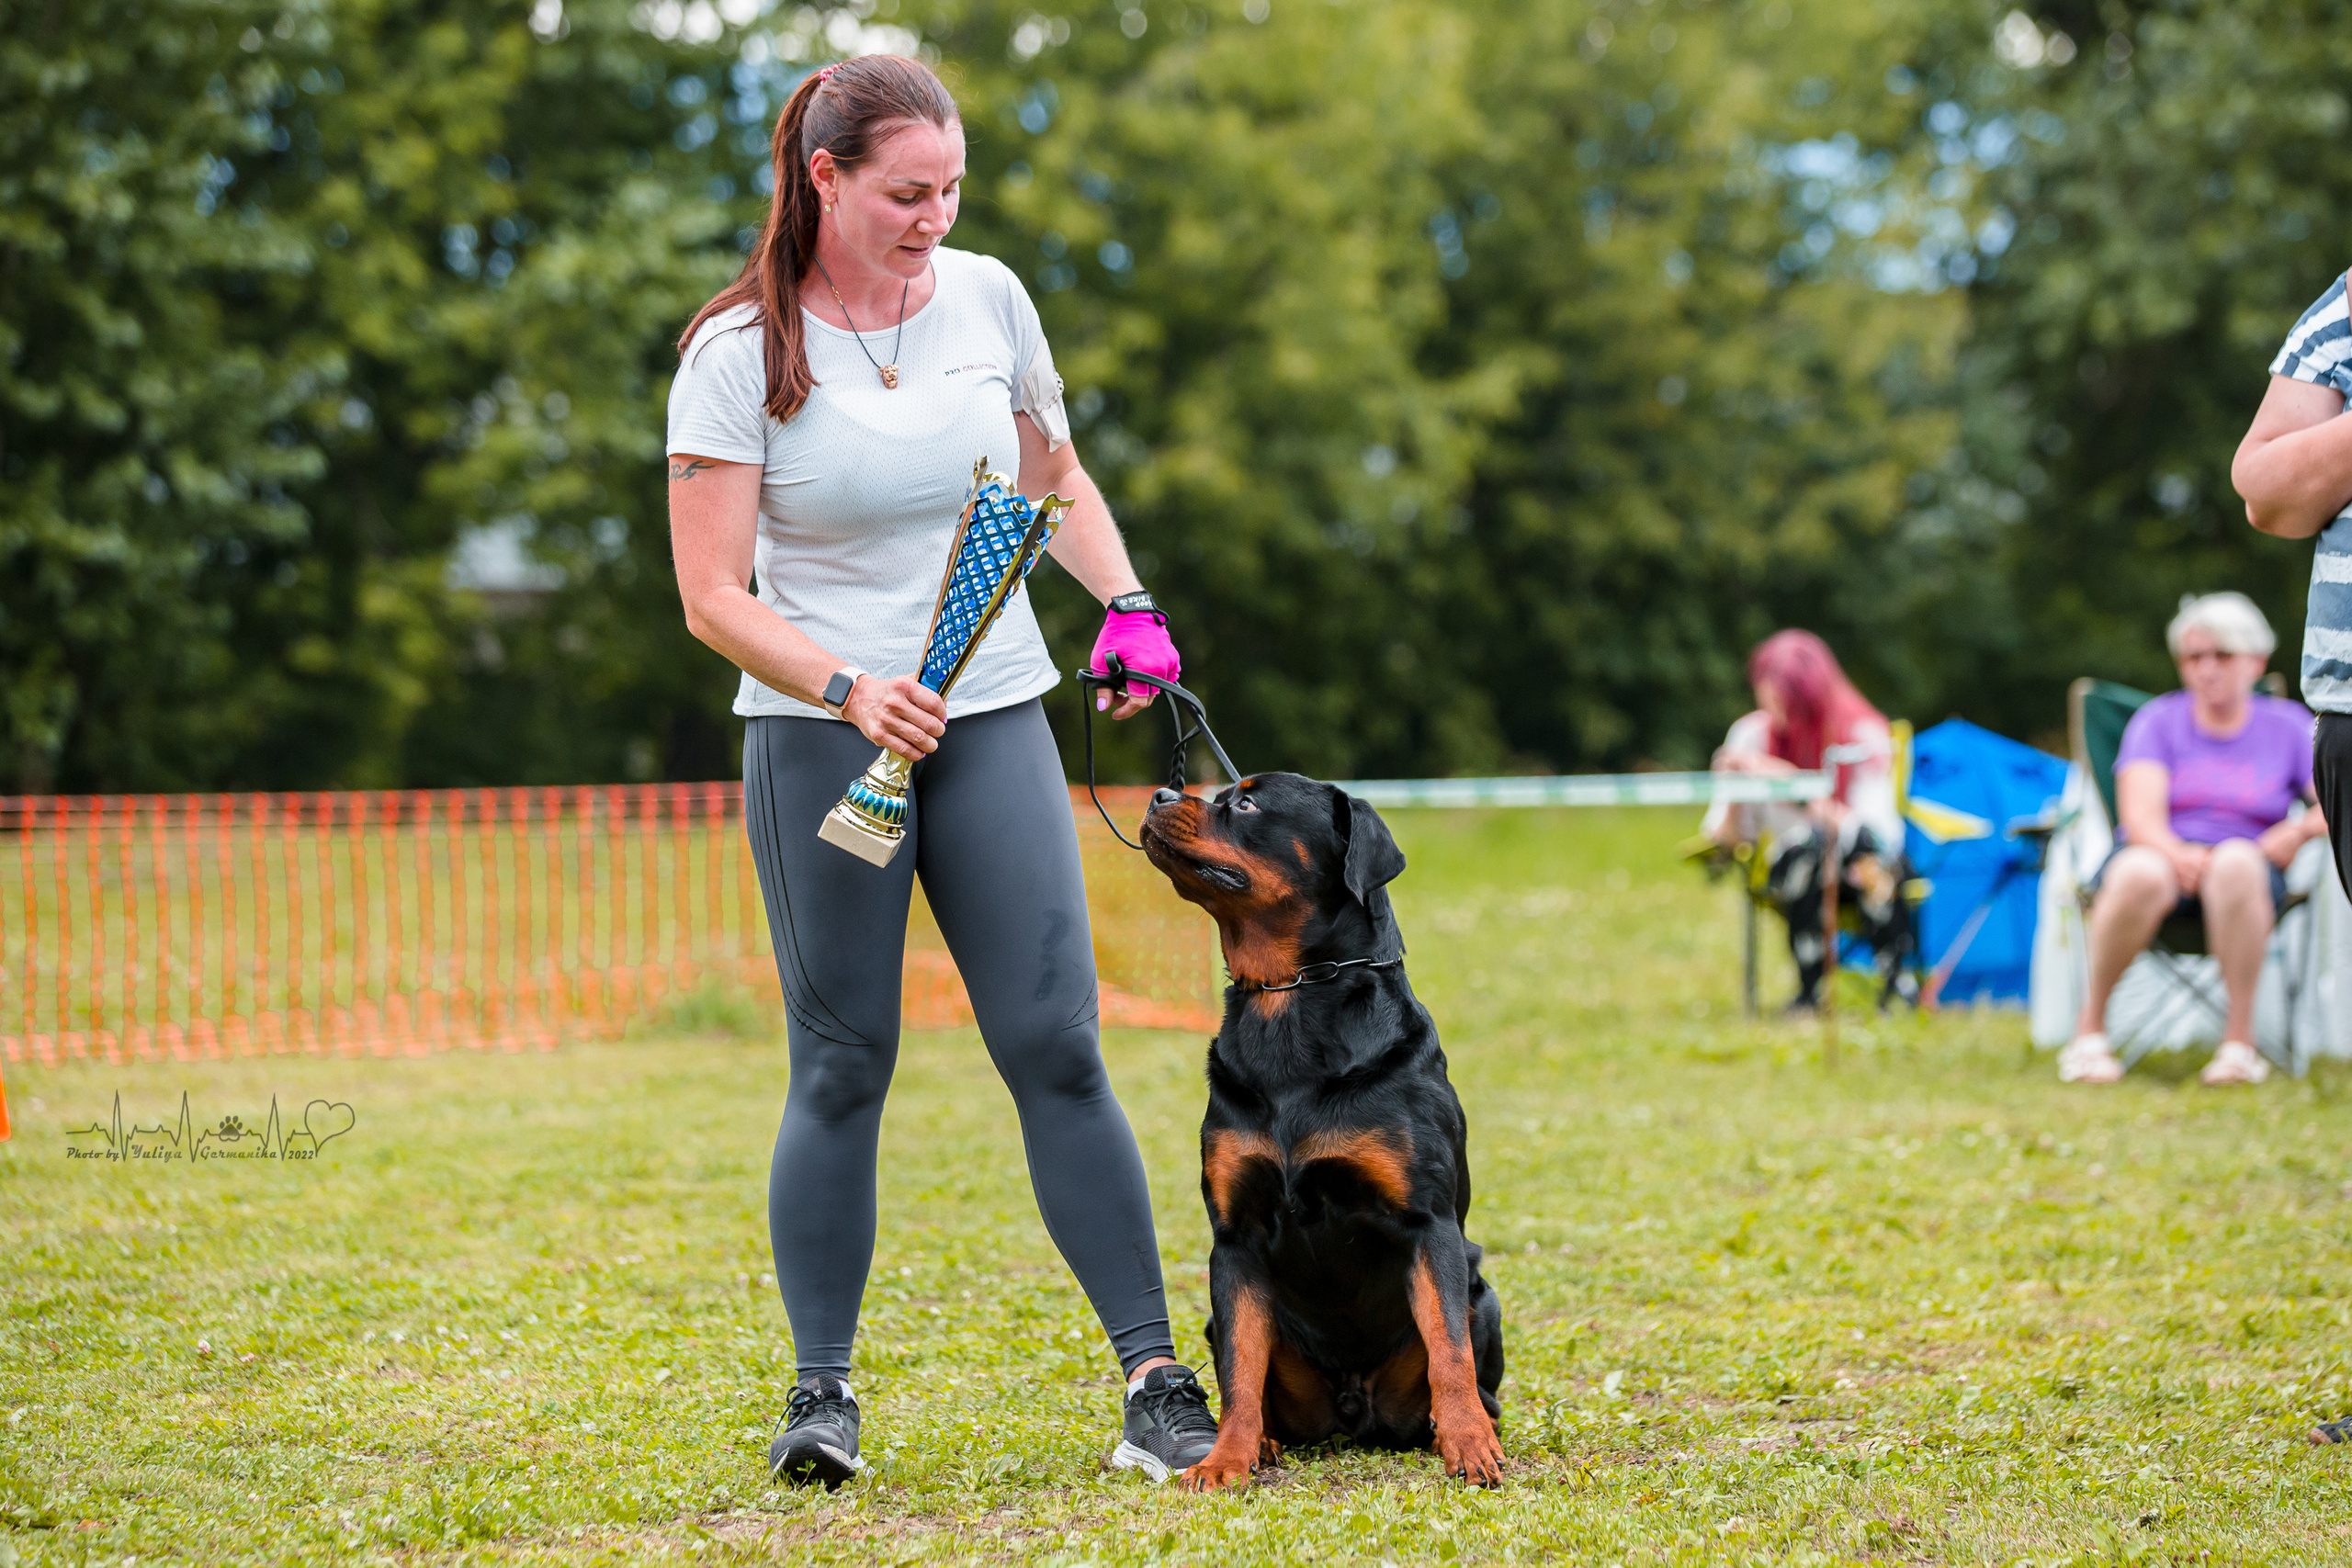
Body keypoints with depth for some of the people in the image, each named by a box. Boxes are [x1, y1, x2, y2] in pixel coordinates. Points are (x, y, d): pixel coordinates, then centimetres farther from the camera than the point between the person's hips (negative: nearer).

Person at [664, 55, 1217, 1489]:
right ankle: (824, 1390, 10)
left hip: (993, 720, 3)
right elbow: (714, 597, -8)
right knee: (842, 1067, -1)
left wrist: (1125, 602, 4)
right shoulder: (741, 355, -7)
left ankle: (1155, 1376, -2)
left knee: (1056, 1044, -5)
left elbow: (1054, 475, 21)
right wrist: (848, 689, -23)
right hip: (818, 738, -2)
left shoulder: (987, 297, 4)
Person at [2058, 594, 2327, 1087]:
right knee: (2141, 875, -39)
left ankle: (2240, 1038, -34)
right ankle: (2090, 1025, -21)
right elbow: (2140, 815, -7)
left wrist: (2299, 830, -20)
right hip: (2160, 854, 0)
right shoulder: (2158, 719, 8)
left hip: (2249, 867, 0)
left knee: (2235, 862, -39)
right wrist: (2176, 854, -29)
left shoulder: (2288, 726, 12)